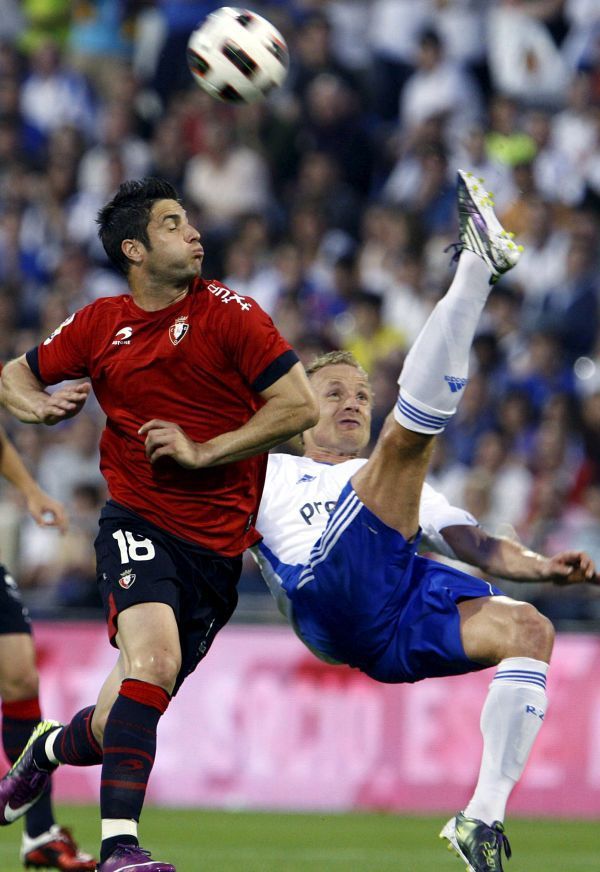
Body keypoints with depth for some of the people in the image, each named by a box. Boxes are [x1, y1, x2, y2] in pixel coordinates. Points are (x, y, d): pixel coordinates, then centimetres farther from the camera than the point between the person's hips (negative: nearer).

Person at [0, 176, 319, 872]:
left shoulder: (227, 312, -3)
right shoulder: (99, 326, 4)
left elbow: (298, 406, -6)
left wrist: (202, 452, -11)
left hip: (219, 545, 0)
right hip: (138, 522, 0)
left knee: (119, 724, 4)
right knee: (155, 657, -30)